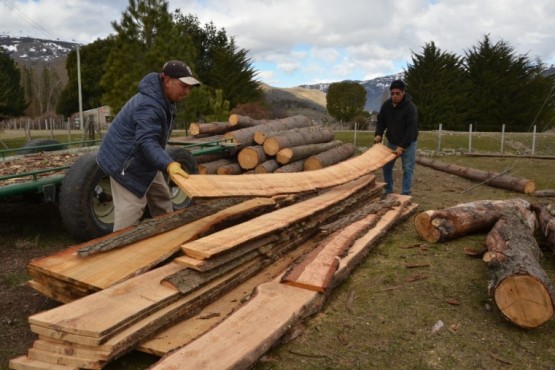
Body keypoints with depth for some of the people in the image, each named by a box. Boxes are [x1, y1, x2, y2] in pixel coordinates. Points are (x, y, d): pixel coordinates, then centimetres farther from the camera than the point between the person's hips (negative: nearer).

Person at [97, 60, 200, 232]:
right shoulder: (149, 105, -30)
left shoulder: (163, 99, 4)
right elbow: (147, 141, -41)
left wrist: (166, 164, 22)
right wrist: (168, 164, -55)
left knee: (162, 200, 15)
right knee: (131, 209, -13)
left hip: (143, 161, 10)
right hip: (126, 162, -10)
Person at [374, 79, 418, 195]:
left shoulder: (410, 107, -24)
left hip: (408, 144, -5)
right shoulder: (386, 105, -7)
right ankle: (388, 192, 21)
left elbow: (411, 129, -26)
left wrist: (402, 146, -29)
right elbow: (381, 121, 6)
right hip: (391, 142, 5)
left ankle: (405, 195, 3)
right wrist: (378, 134, -13)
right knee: (387, 167, 9)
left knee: (407, 169, -3)